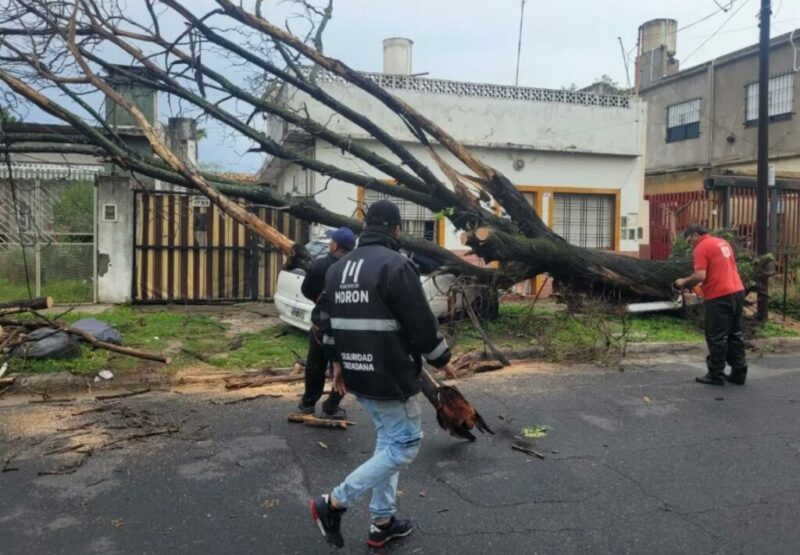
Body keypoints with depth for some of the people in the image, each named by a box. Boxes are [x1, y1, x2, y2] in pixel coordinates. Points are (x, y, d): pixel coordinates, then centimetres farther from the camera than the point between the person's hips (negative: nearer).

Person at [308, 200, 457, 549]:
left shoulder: (338, 268, 9)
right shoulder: (395, 265, -16)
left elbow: (330, 322, 16)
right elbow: (421, 323, -15)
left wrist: (338, 363, 25)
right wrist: (442, 360, 0)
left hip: (359, 374, 9)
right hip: (391, 376, -8)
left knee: (389, 440, 19)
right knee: (405, 444, 4)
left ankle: (382, 523, 23)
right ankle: (334, 503, 2)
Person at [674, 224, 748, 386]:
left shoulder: (702, 247, -9)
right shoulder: (722, 242, 17)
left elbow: (700, 276, -18)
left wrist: (684, 282, -2)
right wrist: (706, 285, 23)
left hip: (719, 297, -9)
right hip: (737, 291, 9)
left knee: (717, 337, 1)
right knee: (734, 335, 15)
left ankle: (716, 375, 7)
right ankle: (739, 373, 19)